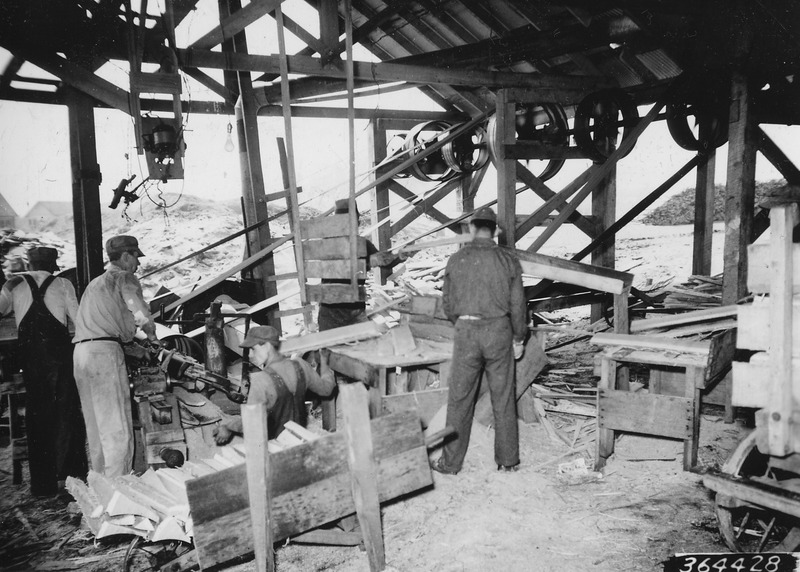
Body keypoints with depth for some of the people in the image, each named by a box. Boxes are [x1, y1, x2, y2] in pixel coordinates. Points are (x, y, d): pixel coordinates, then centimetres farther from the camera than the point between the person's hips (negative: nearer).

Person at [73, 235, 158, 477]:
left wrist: (132, 342, 23)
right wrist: (152, 335, 6)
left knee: (95, 426, 14)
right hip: (105, 351, -9)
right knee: (117, 426, -8)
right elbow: (141, 314, -13)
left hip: (82, 351, 9)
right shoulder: (124, 278, -1)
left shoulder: (94, 283, 26)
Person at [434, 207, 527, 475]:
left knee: (460, 399, 7)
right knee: (503, 398, 11)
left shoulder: (457, 260, -2)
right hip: (499, 331, 1)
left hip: (466, 331, -1)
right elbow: (517, 303, 0)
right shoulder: (508, 259, -1)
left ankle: (451, 462, 15)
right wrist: (519, 338, 11)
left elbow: (448, 302, 3)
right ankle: (508, 459, 20)